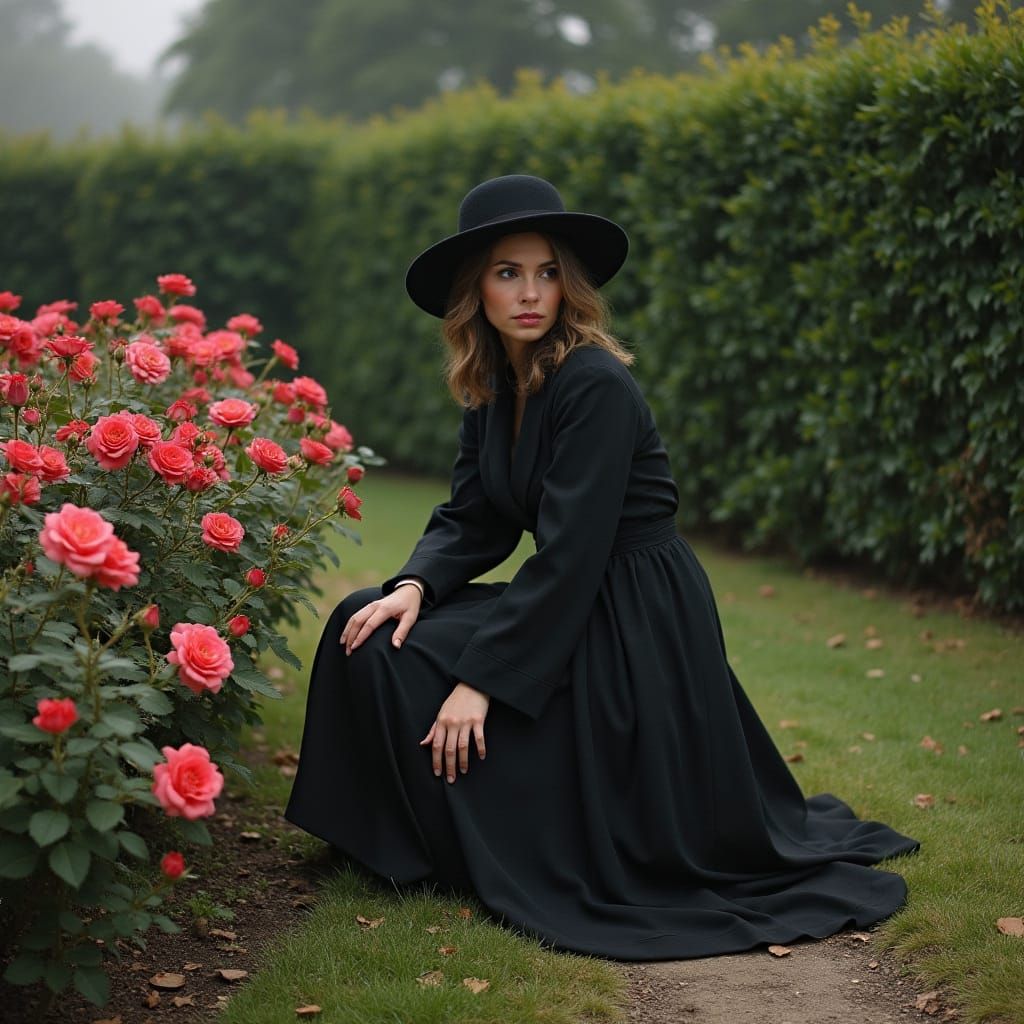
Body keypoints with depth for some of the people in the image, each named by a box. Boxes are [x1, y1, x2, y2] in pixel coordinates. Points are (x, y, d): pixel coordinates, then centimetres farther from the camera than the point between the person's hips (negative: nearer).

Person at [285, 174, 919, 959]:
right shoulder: (493, 385, 6)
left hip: (636, 626, -8)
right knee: (375, 634, -2)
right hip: (570, 605, 8)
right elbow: (472, 518, 6)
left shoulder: (596, 385, -21)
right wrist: (416, 584, -16)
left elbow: (569, 552, -25)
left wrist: (481, 679, -26)